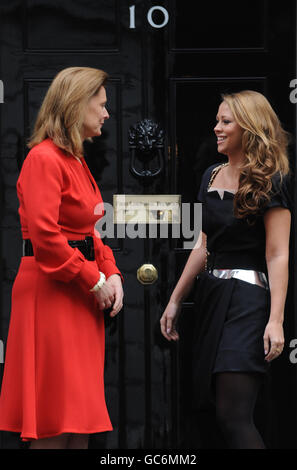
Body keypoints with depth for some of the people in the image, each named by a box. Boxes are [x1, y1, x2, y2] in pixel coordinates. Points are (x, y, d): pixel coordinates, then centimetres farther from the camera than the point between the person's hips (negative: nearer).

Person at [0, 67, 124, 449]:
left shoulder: (75, 160, 16)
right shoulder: (45, 159, -14)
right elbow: (45, 236, -21)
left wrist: (111, 273, 5)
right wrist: (94, 281, -15)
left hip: (82, 299, 10)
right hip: (51, 293, -10)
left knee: (79, 414, 11)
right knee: (55, 424, -6)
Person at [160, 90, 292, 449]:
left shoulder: (269, 183, -8)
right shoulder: (212, 176, 13)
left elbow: (277, 255, -13)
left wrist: (275, 320, -21)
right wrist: (175, 301, 18)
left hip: (248, 299, -8)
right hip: (211, 295, 8)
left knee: (233, 416, -15)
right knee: (206, 405, 8)